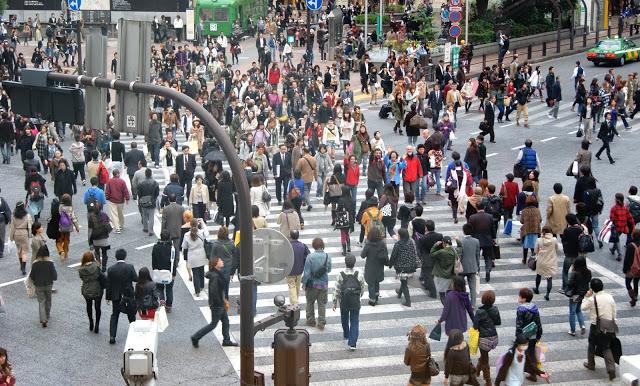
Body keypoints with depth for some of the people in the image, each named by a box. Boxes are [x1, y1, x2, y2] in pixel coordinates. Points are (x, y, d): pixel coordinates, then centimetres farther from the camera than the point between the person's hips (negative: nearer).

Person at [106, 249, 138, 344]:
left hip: (116, 297, 1)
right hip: (129, 296, -1)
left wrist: (108, 297, 6)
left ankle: (112, 336, 3)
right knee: (131, 315, 16)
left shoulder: (111, 269, -8)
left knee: (114, 316, 12)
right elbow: (136, 279, -11)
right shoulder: (130, 267, -14)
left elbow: (108, 285, -3)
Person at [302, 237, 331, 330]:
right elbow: (329, 269, 4)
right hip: (324, 284, 2)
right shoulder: (327, 256, -10)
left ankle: (311, 321, 26)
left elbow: (307, 273, -17)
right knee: (322, 304, 12)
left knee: (310, 302, 18)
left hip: (312, 284, -2)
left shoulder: (310, 257, -19)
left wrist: (304, 283, -4)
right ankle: (321, 323, 14)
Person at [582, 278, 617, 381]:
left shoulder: (592, 299, -15)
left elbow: (583, 308, 1)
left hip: (596, 327, -3)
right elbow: (614, 313, 4)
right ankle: (611, 369, -2)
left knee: (592, 345, 21)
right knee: (606, 347, 11)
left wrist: (586, 297, 9)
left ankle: (591, 364, 36)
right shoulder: (610, 297, -2)